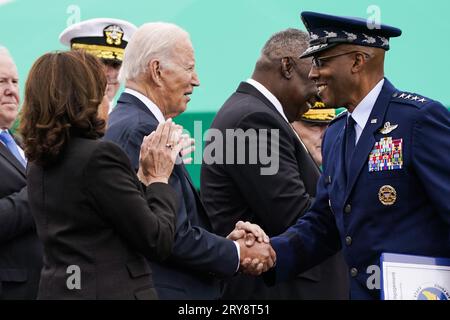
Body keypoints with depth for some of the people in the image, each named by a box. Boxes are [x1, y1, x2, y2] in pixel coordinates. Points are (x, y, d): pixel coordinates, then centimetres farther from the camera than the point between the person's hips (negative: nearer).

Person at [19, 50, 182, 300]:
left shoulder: (39, 163, 8)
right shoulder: (99, 157, -16)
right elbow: (158, 243, -13)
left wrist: (144, 177, 10)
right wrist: (159, 179, 1)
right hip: (112, 291, -8)